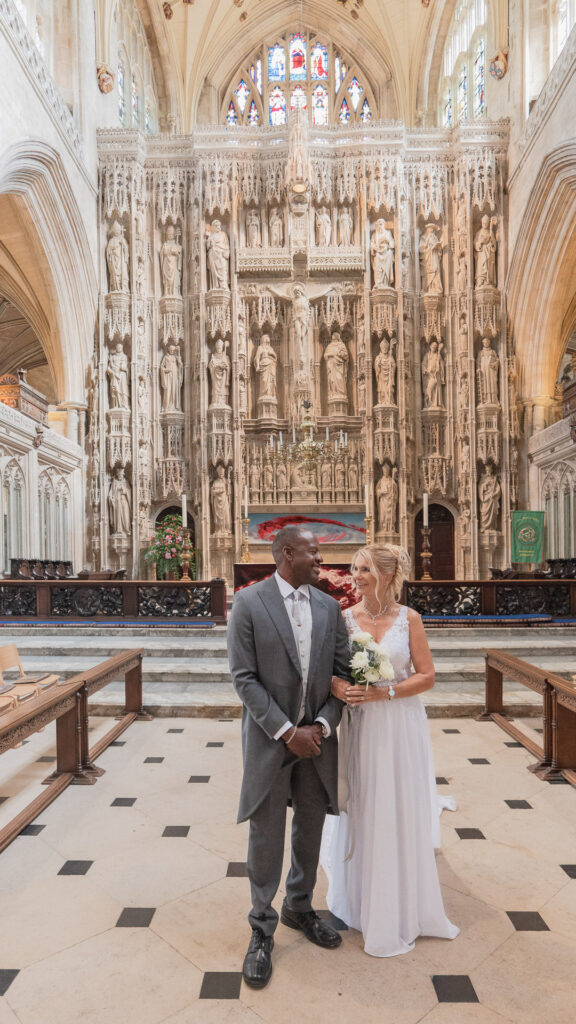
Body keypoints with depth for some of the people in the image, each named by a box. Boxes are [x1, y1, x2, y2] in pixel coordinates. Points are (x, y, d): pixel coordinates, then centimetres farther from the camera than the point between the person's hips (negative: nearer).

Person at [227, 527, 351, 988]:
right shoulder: (249, 603, -12)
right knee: (266, 835, 9)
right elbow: (245, 677, -14)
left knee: (311, 827, 19)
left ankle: (300, 907, 43)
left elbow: (342, 672, 2)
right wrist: (287, 732, -17)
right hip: (270, 737, -4)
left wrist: (323, 725, -10)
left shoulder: (329, 606, 1)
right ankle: (262, 928, 32)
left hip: (317, 736, 4)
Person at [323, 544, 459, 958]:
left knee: (401, 814, 10)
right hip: (361, 726, 1)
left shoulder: (409, 619, -6)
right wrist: (338, 688, -19)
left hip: (401, 726, -1)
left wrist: (385, 692, -16)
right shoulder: (345, 618, -3)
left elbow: (427, 676, -5)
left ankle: (403, 909, 33)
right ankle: (361, 902, 34)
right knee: (361, 813, 10)